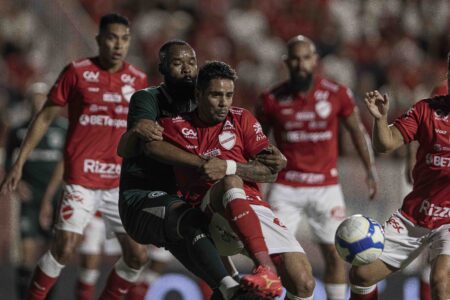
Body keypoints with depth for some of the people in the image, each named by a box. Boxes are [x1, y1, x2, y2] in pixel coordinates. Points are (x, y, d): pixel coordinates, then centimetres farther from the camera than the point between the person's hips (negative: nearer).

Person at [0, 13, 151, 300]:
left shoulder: (138, 80, 7)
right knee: (64, 249, -16)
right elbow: (45, 118, 3)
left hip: (121, 181, 4)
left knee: (138, 256, 1)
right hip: (82, 177, -4)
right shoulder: (77, 72, -2)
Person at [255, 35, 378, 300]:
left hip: (326, 186, 1)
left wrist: (371, 169, 8)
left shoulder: (336, 94, -4)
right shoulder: (273, 100, -3)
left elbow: (357, 130, 10)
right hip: (286, 187, -1)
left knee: (335, 253, 3)